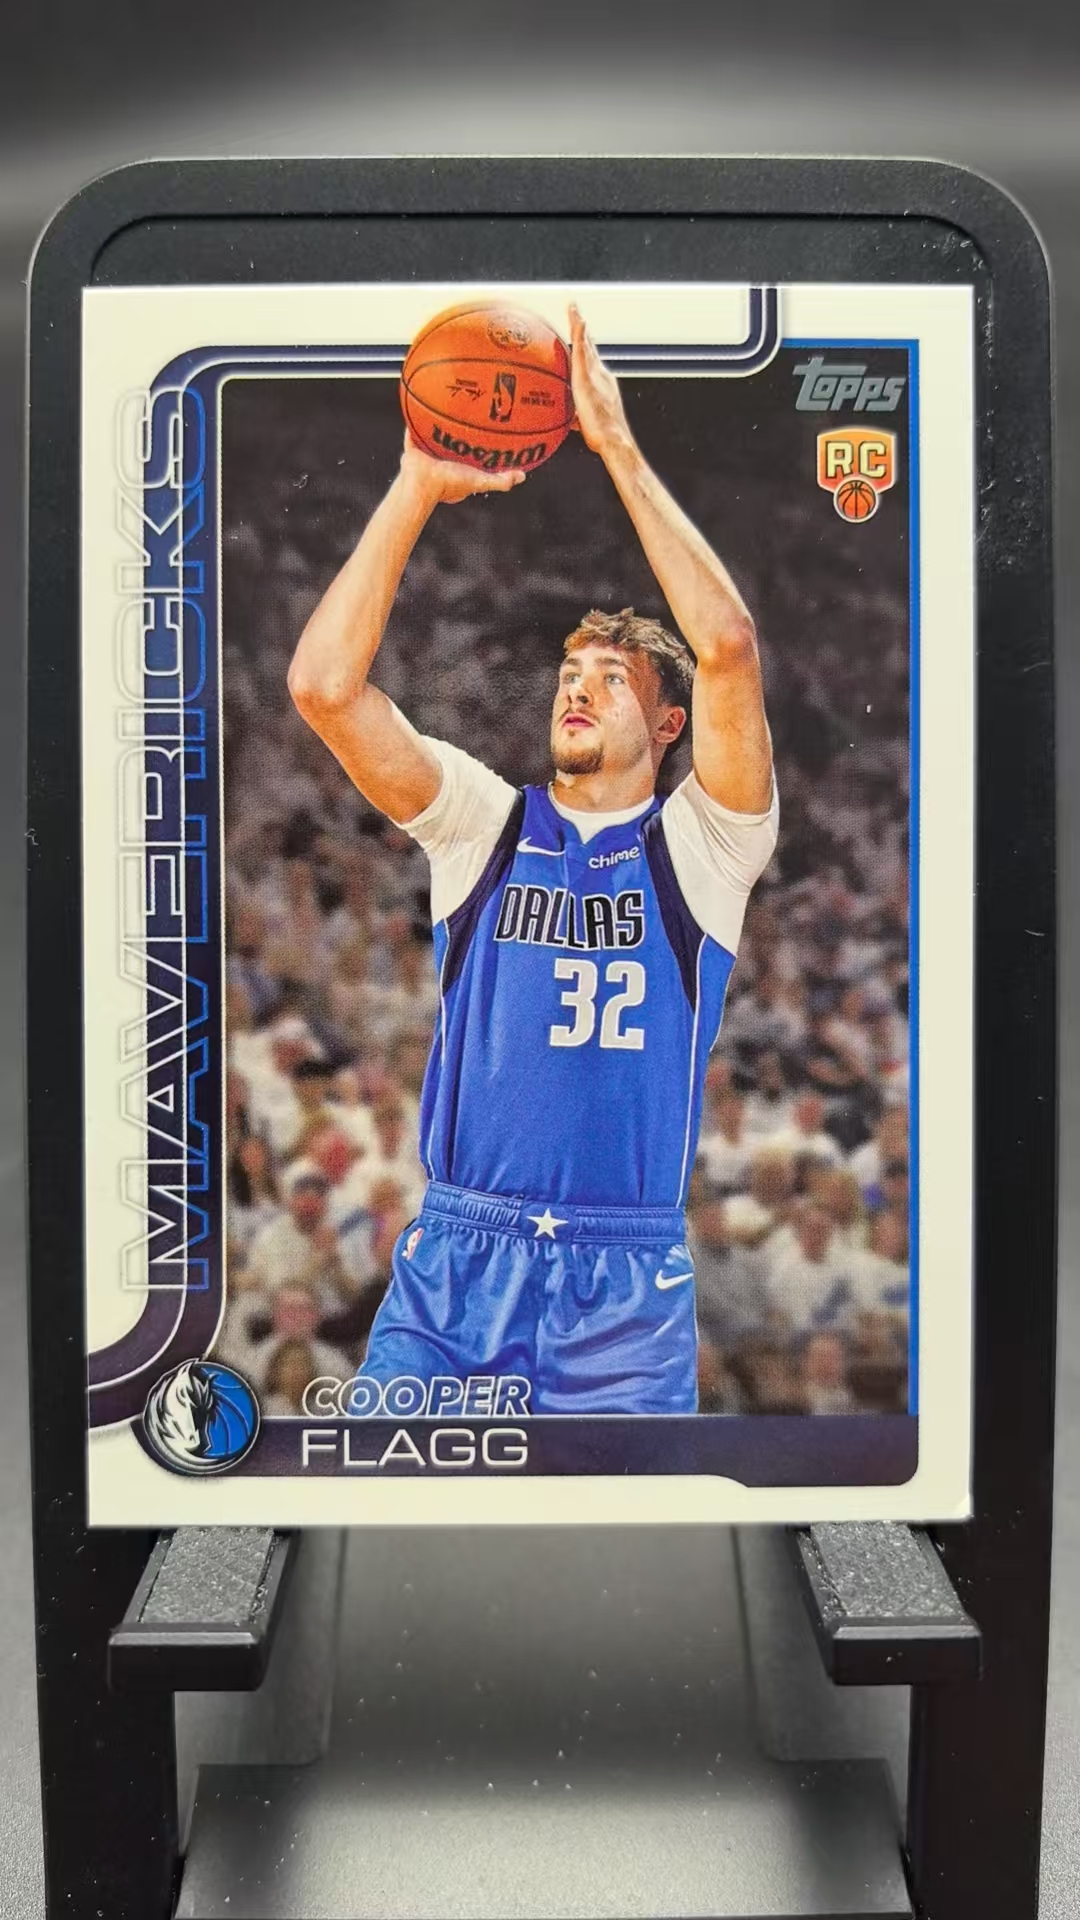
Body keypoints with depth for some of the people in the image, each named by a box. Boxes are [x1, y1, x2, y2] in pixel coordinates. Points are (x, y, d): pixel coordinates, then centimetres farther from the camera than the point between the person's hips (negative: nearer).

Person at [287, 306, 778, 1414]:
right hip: (452, 1261, 1)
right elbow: (323, 683, -5)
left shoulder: (700, 845, 3)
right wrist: (418, 488, -8)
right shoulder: (484, 823, 7)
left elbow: (727, 646, -14)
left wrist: (620, 451, -11)